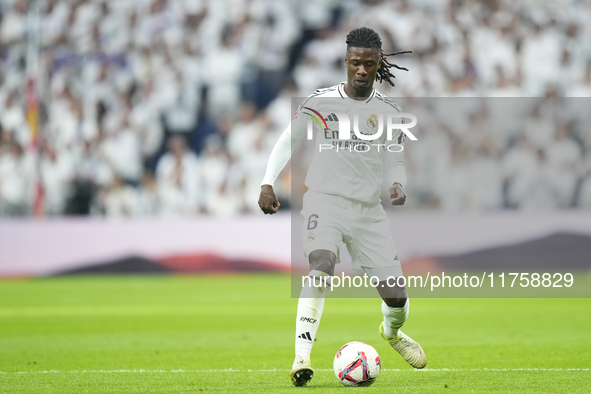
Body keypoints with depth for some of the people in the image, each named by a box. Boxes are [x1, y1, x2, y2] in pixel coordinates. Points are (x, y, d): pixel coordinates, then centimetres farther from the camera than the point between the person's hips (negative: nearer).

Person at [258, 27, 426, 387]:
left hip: (369, 210, 3)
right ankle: (302, 358, -37)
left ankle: (392, 332, 40)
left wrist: (398, 186, -10)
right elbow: (288, 141, 7)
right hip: (325, 200, -3)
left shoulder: (389, 111, 5)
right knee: (322, 264, -32)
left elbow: (395, 161, 13)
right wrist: (268, 184, -4)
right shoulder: (321, 101, -1)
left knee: (396, 296, 1)